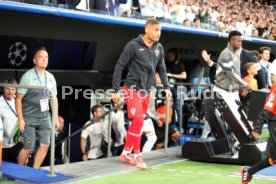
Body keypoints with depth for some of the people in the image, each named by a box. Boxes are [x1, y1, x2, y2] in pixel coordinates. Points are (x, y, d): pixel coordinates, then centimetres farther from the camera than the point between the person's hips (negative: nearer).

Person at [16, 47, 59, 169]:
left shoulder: (50, 77, 9)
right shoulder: (28, 76, -7)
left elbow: (54, 99, 15)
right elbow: (18, 99, -8)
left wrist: (56, 119, 11)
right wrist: (20, 119, -13)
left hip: (44, 117, 5)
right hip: (29, 118, -5)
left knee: (45, 145, -2)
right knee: (28, 148, -4)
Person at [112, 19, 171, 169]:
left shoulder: (159, 48, 4)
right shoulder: (133, 46, -12)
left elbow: (161, 69, 14)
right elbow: (119, 66, -9)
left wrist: (166, 87, 1)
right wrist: (115, 90, -12)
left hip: (146, 91, 6)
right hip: (132, 89, -6)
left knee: (137, 122, 11)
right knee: (138, 121, -13)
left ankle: (125, 153, 22)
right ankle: (137, 155, -1)